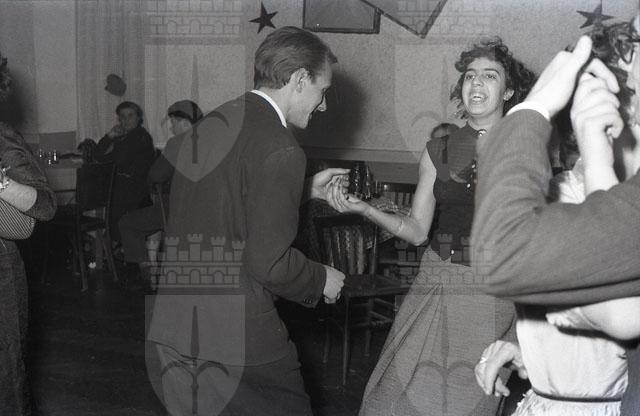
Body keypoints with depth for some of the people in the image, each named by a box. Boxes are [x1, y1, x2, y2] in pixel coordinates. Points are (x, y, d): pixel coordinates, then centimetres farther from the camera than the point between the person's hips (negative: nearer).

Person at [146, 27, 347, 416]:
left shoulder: (209, 125, 10)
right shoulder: (279, 148, -16)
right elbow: (269, 263, -19)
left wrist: (305, 190, 20)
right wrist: (321, 280, -1)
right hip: (239, 336, -8)